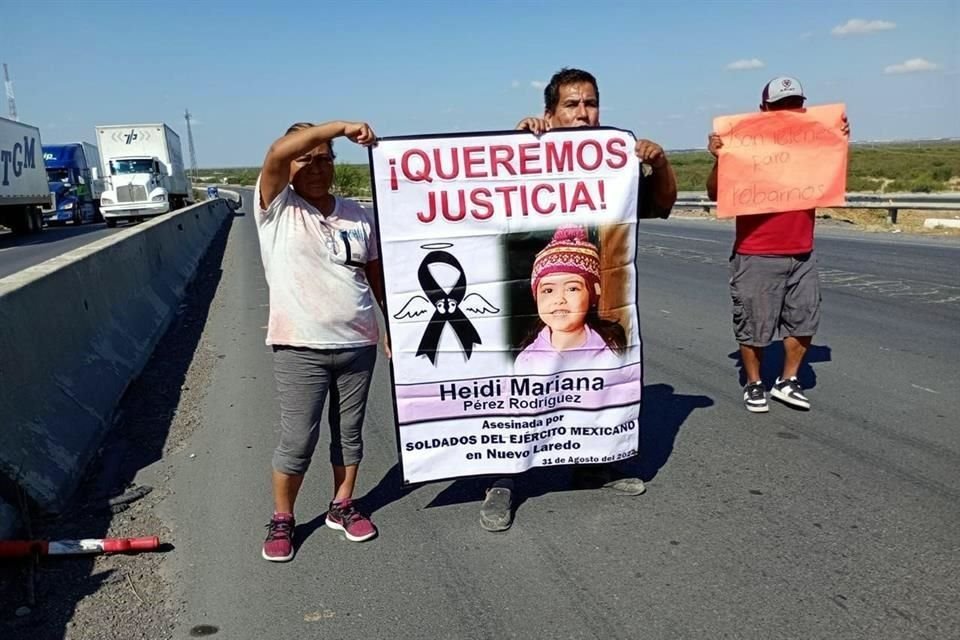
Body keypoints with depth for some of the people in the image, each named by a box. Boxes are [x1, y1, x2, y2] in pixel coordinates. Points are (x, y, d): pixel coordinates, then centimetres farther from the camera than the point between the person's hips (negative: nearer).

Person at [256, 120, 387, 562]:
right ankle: (281, 521, 22)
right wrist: (340, 126, -22)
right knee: (297, 441, 2)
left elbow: (377, 276, 12)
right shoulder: (277, 207, -3)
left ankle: (342, 506, 33)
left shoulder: (357, 215, 8)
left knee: (349, 433, 14)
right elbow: (277, 153, -21)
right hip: (301, 348, -4)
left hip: (358, 344, 4)